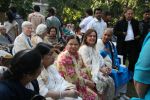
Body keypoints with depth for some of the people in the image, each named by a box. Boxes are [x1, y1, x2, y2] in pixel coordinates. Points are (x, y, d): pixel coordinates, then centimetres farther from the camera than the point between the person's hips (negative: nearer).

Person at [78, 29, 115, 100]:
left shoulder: (94, 48, 20)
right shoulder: (84, 48, -7)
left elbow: (99, 62, 16)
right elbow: (87, 66, -13)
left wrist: (105, 68, -4)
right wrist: (101, 69, -12)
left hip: (98, 72, 8)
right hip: (90, 73, -8)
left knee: (110, 80, -15)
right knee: (103, 82, -27)